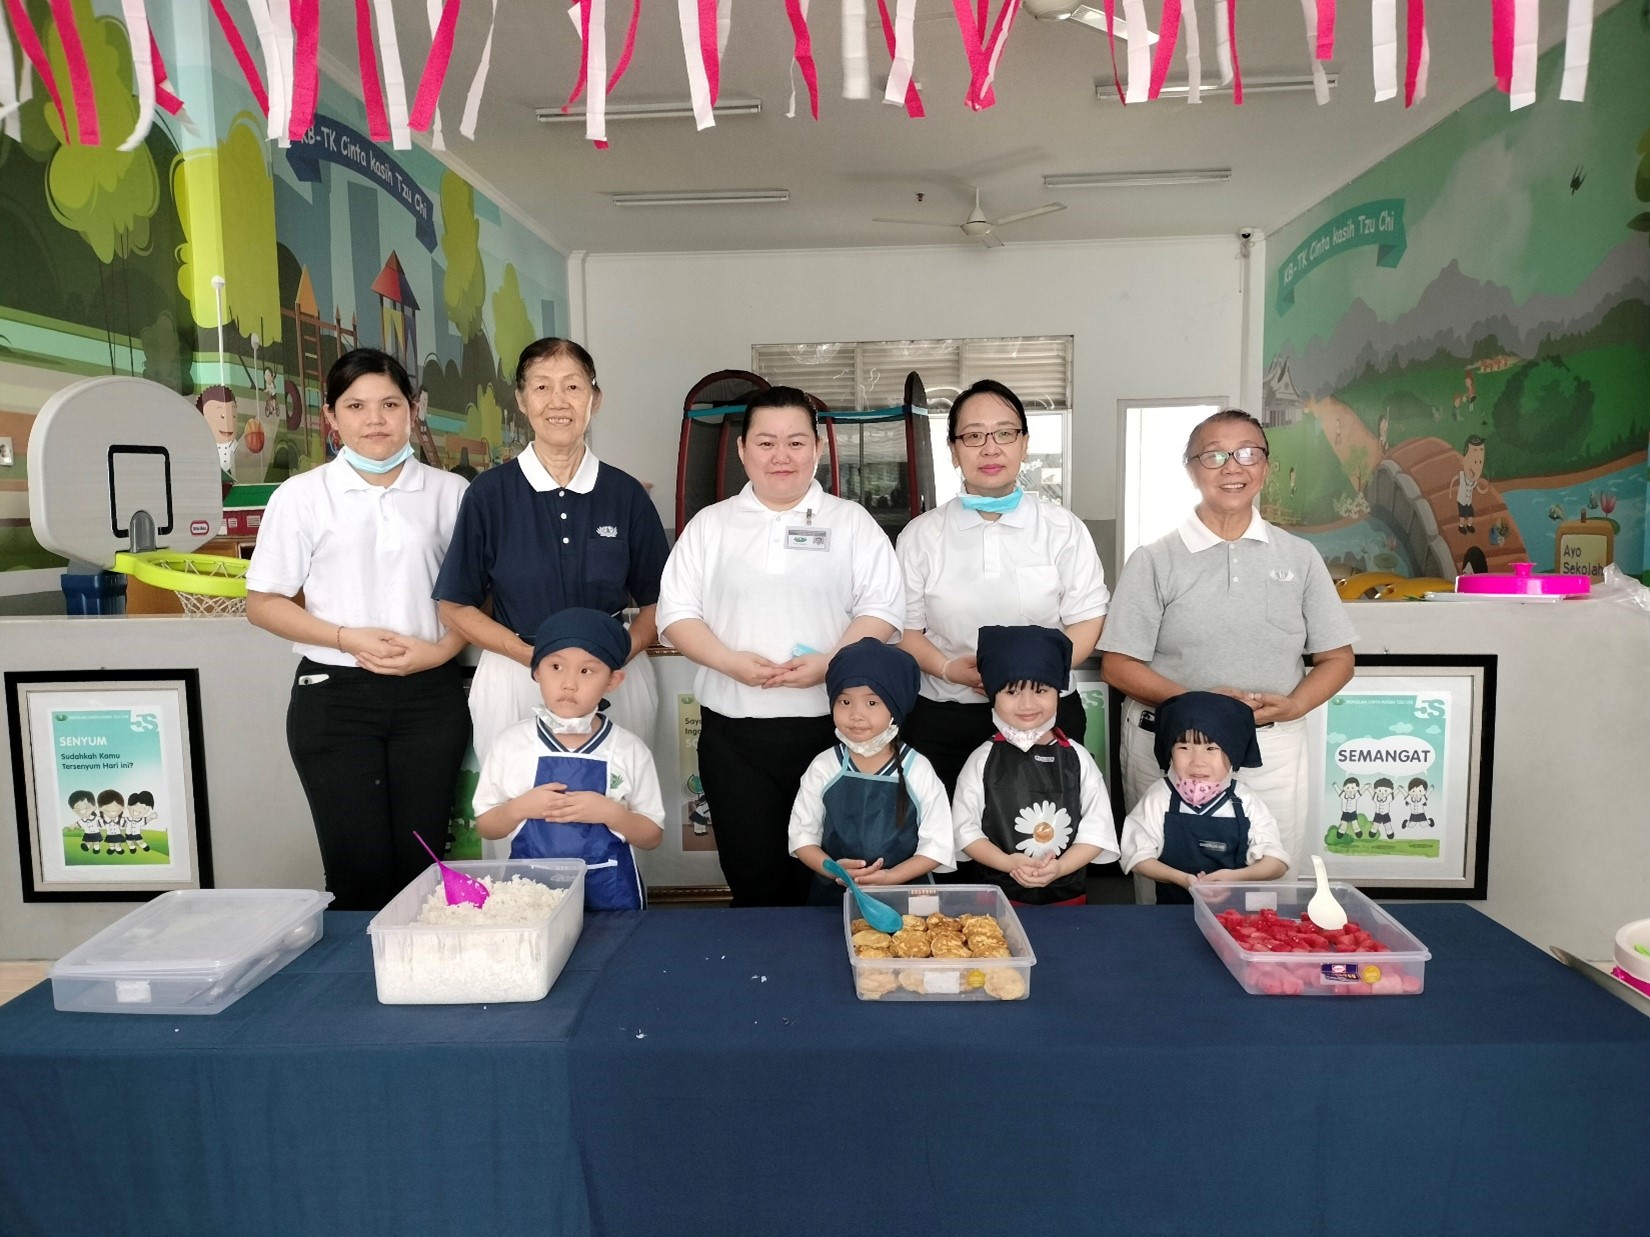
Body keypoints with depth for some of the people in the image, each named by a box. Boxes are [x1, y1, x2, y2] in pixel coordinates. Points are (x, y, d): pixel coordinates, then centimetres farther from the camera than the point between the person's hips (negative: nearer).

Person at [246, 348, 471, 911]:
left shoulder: (449, 493, 3)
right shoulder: (301, 497, 1)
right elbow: (263, 603, 3)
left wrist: (440, 649, -9)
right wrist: (348, 638, -11)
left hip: (429, 694, 1)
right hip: (335, 696, -1)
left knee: (421, 866, 5)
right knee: (358, 869, 2)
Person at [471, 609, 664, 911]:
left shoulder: (629, 750, -5)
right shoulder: (511, 743, -2)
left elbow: (652, 837, 0)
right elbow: (485, 826, 6)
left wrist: (611, 813, -17)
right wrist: (519, 808, -14)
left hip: (609, 894, 0)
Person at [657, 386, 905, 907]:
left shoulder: (851, 521, 8)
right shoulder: (710, 524, 10)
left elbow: (882, 605, 0)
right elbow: (676, 610, 5)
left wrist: (831, 662, -16)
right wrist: (731, 661, -13)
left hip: (830, 725, 0)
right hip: (734, 731, 1)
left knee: (823, 879, 7)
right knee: (752, 877, 6)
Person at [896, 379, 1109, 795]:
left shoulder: (1063, 529, 4)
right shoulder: (921, 535, 5)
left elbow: (1087, 620, 1)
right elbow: (905, 628, 5)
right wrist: (950, 669, -14)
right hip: (942, 720, 0)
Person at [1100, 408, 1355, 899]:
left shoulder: (1299, 557, 8)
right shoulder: (1154, 560, 1)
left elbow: (1336, 658, 11)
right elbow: (1118, 665, -2)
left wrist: (1294, 704, -10)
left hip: (1274, 750, 2)